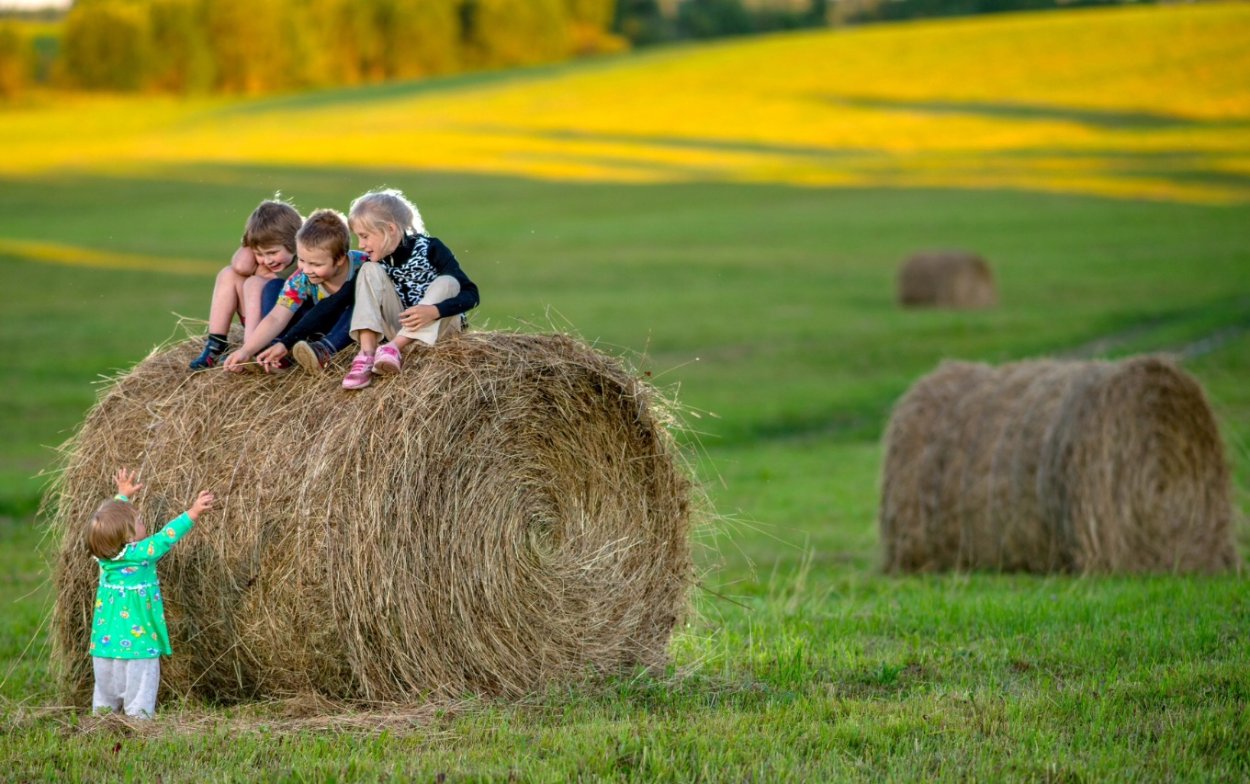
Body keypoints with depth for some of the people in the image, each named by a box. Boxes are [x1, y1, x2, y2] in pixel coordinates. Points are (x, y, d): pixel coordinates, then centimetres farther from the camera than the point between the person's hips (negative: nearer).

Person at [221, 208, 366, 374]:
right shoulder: (301, 280, -19)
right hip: (326, 327, 3)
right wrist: (246, 351, -38)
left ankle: (324, 351, -40)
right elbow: (276, 318, -24)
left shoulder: (362, 266, -26)